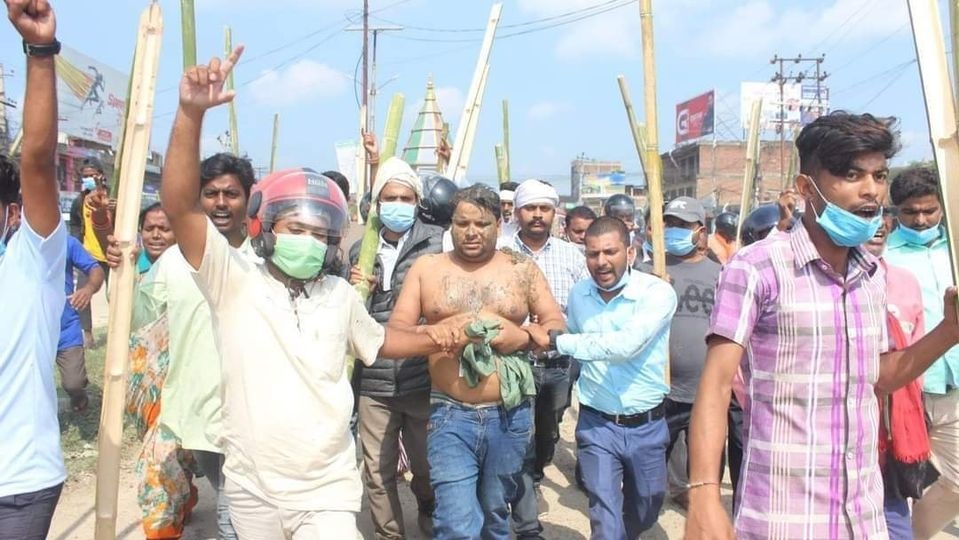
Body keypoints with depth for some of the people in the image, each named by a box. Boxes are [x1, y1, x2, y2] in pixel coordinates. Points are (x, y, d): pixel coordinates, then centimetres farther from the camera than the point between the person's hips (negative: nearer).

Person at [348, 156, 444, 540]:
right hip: (374, 381, 2)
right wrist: (356, 290, -6)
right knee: (378, 471, 12)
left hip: (423, 378, -2)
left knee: (427, 464, 18)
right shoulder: (360, 249, 7)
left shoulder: (436, 242, -4)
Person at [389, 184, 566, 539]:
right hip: (451, 415, -1)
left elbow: (557, 326, 6)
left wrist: (524, 337, -15)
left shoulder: (522, 269, 5)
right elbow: (396, 329, 1)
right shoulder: (426, 268, 3)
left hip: (510, 414, 2)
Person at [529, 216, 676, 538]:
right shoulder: (578, 294, -2)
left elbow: (625, 345, -31)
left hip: (647, 425, -1)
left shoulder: (657, 292, -17)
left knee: (646, 508, 22)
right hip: (596, 424, 1)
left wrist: (554, 341, -27)